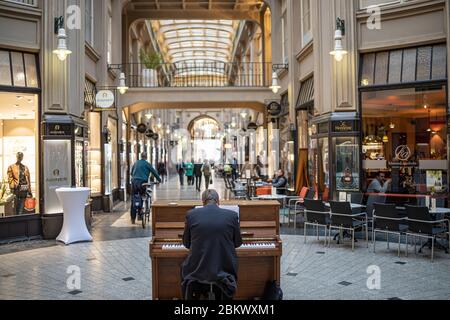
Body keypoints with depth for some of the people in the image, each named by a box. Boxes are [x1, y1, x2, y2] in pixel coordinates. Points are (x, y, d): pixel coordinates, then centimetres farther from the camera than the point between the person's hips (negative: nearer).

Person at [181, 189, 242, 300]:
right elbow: (238, 243, 7)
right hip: (224, 268, 0)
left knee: (184, 268, 33)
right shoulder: (232, 215, -5)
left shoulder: (191, 215, -4)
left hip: (198, 269, 0)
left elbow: (187, 243, 7)